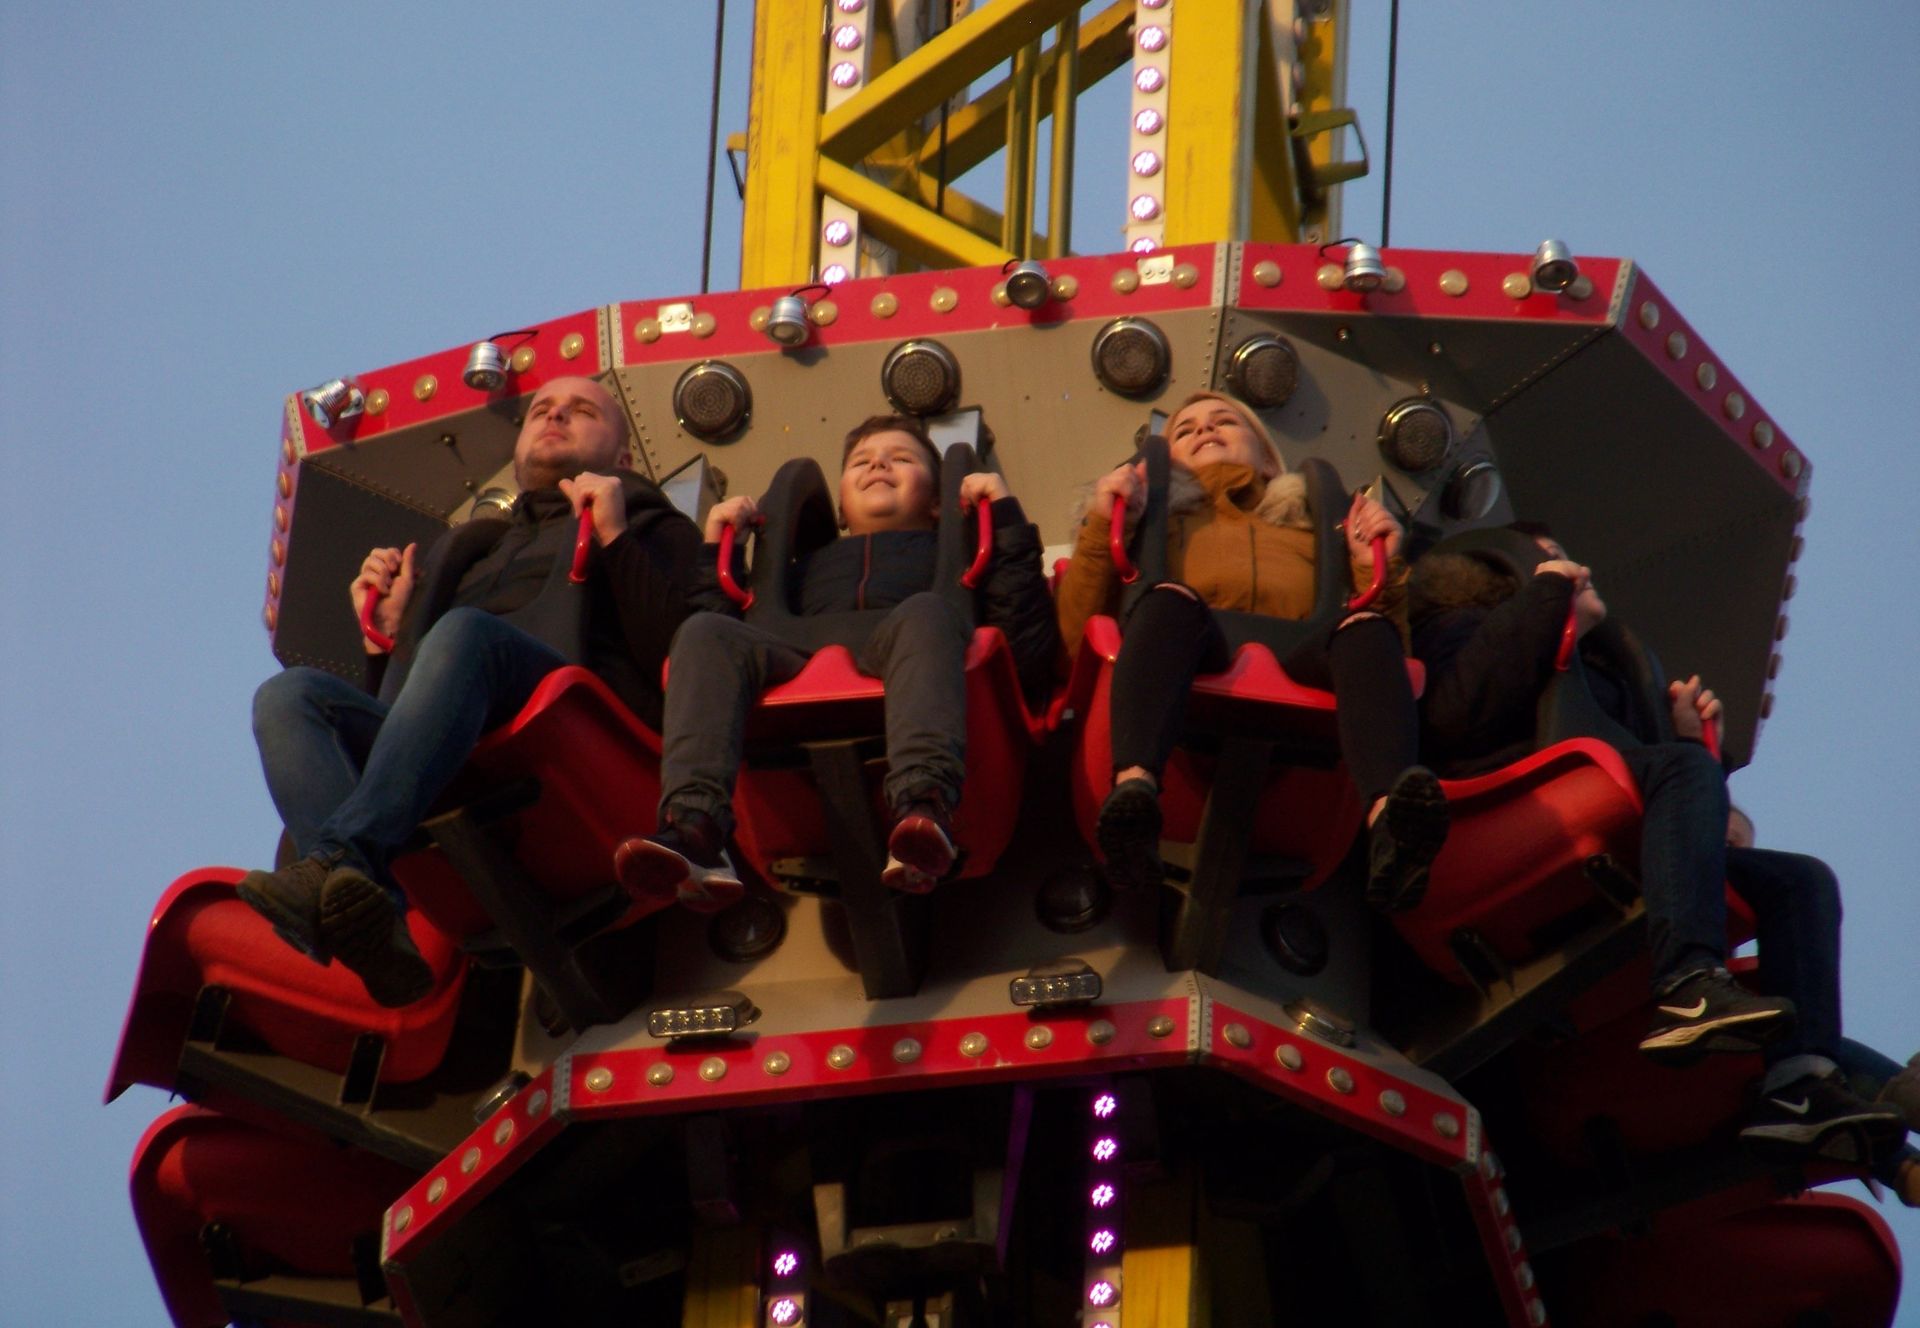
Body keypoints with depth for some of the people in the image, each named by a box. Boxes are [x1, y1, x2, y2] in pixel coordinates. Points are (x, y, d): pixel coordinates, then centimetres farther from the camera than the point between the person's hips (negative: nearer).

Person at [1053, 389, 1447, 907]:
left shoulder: (1314, 523, 39)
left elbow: (1388, 646, 24)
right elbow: (1078, 633, 19)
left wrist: (1380, 570, 10)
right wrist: (1100, 529, 10)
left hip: (1299, 670, 1)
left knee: (1367, 631, -31)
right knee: (1172, 599, -32)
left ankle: (1388, 826, -61)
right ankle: (1133, 789, -61)